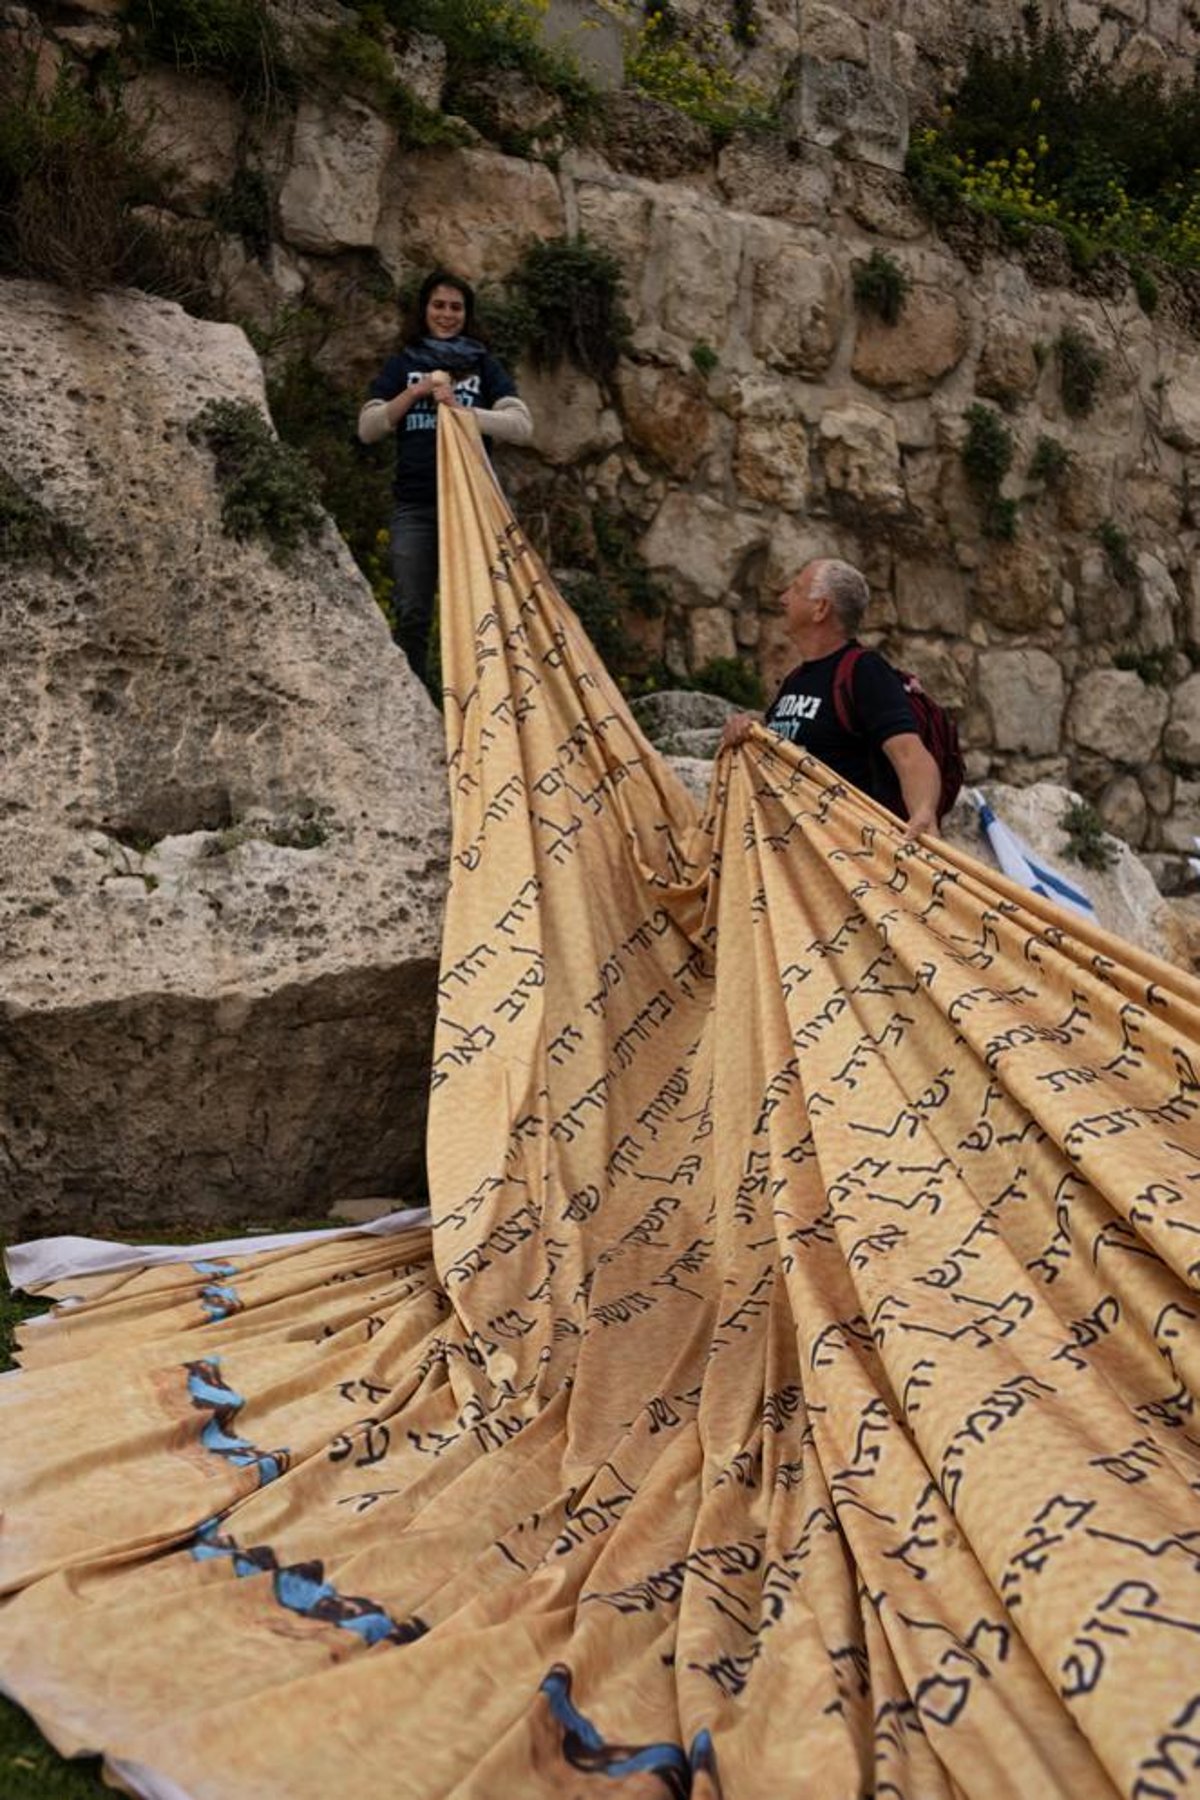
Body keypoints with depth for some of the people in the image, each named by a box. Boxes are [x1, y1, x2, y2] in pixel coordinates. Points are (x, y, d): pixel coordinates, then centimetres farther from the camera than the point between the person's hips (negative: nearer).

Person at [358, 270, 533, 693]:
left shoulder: (483, 366, 11)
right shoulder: (402, 365, 14)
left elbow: (522, 426, -2)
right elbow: (367, 429, 6)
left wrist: (461, 409, -14)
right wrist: (414, 393, -5)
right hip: (415, 505, 1)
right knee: (412, 617, -1)